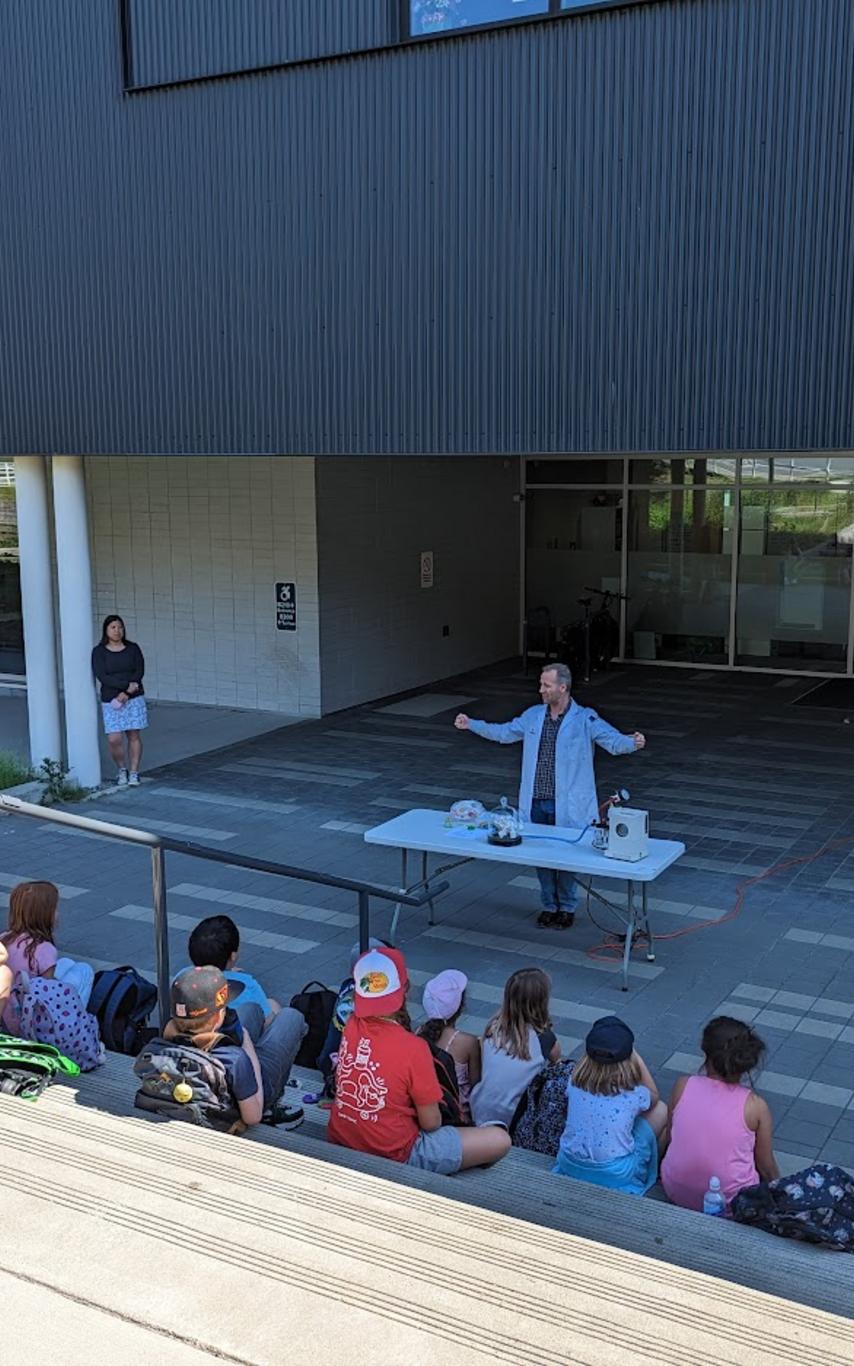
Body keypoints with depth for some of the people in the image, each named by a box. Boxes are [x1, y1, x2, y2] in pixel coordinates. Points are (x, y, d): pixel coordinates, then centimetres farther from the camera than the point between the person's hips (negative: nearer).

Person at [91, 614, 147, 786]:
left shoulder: (133, 648, 3)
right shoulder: (99, 652, -2)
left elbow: (139, 672, -4)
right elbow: (102, 677, -12)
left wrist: (125, 693, -15)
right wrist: (127, 685, -18)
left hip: (134, 699, 1)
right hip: (111, 701, -1)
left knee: (133, 736, 2)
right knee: (114, 739, -8)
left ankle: (134, 773, 11)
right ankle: (122, 770, 16)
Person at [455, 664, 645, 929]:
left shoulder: (585, 719, -9)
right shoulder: (533, 716, 6)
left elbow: (613, 741, -19)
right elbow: (504, 733, 20)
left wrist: (633, 742, -40)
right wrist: (471, 724, 19)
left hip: (567, 805, -5)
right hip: (536, 803, 5)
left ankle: (567, 909, 23)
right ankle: (549, 906, 29)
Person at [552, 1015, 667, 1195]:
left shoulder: (574, 1083, -10)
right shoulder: (634, 1094, -18)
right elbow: (654, 1097, 8)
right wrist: (637, 1058, 5)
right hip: (615, 1177, -4)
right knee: (660, 1110, 11)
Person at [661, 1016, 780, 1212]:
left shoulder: (683, 1086, -9)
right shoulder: (755, 1106, -14)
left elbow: (670, 1137, 4)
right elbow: (767, 1167, -3)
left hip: (675, 1194, 1)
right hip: (730, 1202, 0)